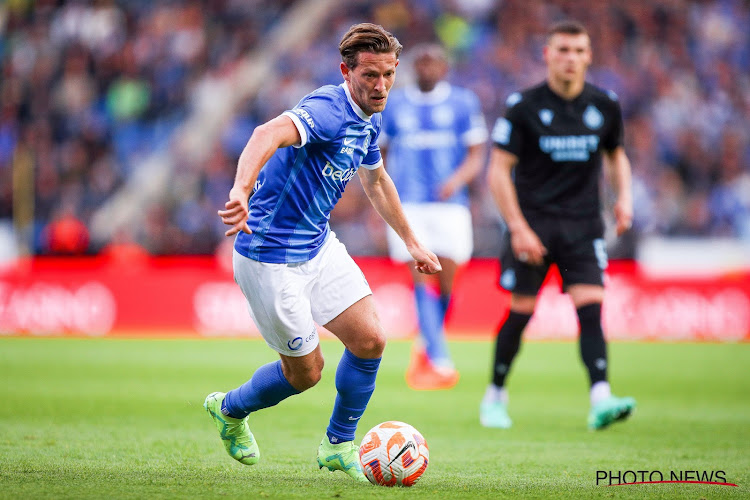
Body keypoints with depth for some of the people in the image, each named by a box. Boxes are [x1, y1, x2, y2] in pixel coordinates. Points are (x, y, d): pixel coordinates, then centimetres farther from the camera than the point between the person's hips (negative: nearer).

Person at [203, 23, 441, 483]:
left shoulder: (368, 120, 4)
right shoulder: (328, 110, -26)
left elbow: (376, 180, 26)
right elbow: (268, 135, -47)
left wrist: (412, 242, 32)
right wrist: (241, 192, -65)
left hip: (319, 246, 8)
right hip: (271, 258, -8)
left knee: (370, 341, -2)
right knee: (306, 371, 4)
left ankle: (339, 445, 17)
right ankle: (230, 409, 33)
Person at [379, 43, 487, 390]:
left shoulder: (463, 102, 6)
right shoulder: (395, 105, 10)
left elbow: (476, 156, 3)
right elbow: (380, 156, 17)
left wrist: (457, 179, -17)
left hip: (449, 205, 0)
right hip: (408, 207, 0)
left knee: (445, 282, 0)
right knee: (423, 281, -13)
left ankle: (425, 345, 27)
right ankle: (440, 362, -19)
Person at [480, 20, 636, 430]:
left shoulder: (605, 106, 5)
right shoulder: (524, 107, -6)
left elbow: (616, 154, 23)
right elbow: (498, 170, -6)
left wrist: (624, 197, 4)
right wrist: (519, 228, -14)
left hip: (583, 224, 2)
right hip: (532, 222, -2)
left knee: (590, 307, -13)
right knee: (521, 312, -1)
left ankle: (601, 400, -23)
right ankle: (495, 397, 18)